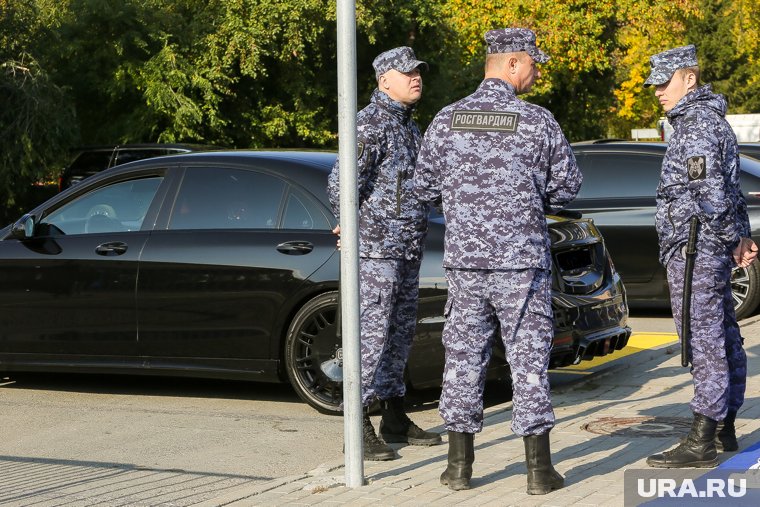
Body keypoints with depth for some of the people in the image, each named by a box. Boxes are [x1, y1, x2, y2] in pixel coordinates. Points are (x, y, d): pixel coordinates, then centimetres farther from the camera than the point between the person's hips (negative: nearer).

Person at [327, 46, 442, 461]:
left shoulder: (409, 125, 17)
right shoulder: (370, 124, -14)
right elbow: (339, 183, -22)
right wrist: (351, 228, -10)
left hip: (408, 248, 9)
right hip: (377, 247, -9)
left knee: (400, 333, 14)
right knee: (372, 333, -9)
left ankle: (395, 420, 23)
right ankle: (359, 430, -7)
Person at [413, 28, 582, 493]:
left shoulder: (447, 120, 1)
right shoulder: (537, 122, -7)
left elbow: (424, 187, 6)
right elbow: (568, 185, 0)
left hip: (464, 259, 3)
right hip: (522, 260, -3)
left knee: (464, 355, 10)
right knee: (529, 358, 2)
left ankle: (460, 465, 14)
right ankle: (540, 469, 4)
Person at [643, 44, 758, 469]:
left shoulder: (696, 124, -15)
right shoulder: (711, 120, 19)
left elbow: (711, 193, -21)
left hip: (695, 250, -11)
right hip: (713, 252, 11)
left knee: (704, 341, -10)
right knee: (724, 339, 13)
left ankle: (702, 442, -11)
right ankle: (726, 430, 21)